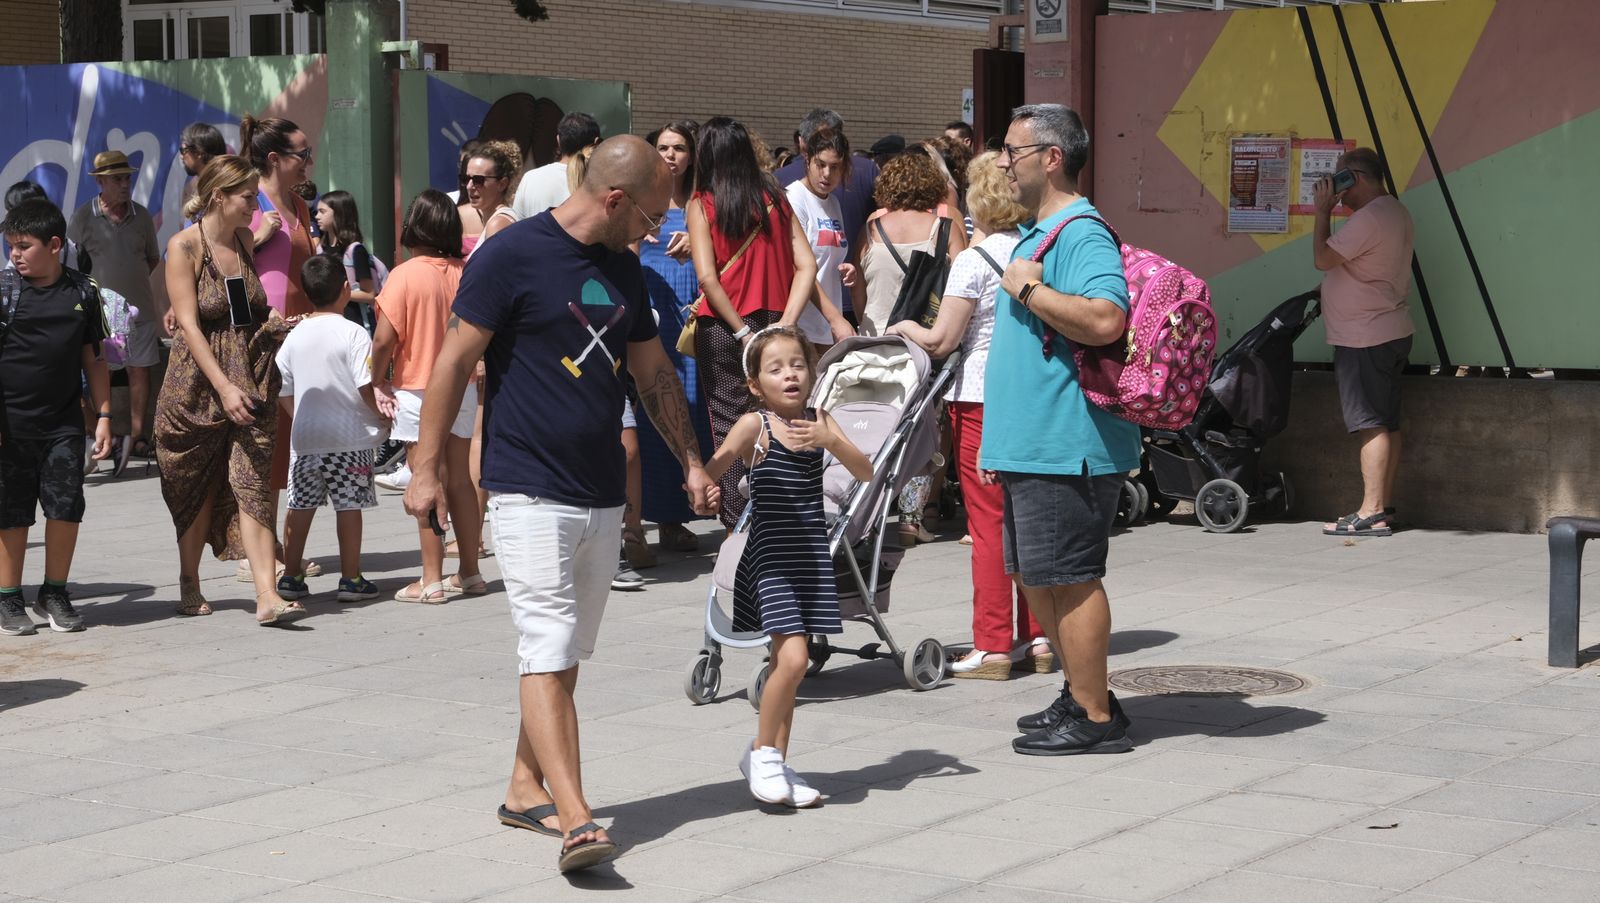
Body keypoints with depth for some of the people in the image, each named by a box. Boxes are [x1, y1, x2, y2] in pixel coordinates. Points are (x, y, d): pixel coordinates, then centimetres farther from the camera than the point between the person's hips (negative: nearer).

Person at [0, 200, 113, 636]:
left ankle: (54, 593, 14)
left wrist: (104, 416, 7)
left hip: (62, 423, 2)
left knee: (66, 507, -1)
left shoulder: (82, 292, 3)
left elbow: (93, 359, 11)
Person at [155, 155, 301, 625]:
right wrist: (224, 387, -21)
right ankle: (189, 585, 29)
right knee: (197, 489, 10)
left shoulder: (245, 239, 9)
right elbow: (189, 325, -15)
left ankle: (267, 596, -14)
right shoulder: (184, 246, -9)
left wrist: (271, 319, 4)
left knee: (253, 482, -7)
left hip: (252, 379, 4)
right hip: (198, 383, -4)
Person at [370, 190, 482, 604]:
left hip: (417, 391, -5)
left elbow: (385, 339, -17)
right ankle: (469, 572, 19)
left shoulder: (404, 275, -15)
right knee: (460, 480, 13)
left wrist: (379, 382, -2)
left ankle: (432, 581, 2)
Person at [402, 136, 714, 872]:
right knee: (548, 652, -12)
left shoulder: (623, 268, 13)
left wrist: (692, 463, 19)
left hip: (603, 496, 8)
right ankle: (575, 820, -18)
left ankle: (527, 790, 25)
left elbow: (654, 373, 21)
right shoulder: (513, 255, -10)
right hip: (531, 491, -7)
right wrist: (426, 468, -11)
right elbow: (456, 361, -9)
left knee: (566, 655, 12)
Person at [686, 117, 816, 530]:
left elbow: (707, 276, -13)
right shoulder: (775, 200, 5)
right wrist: (784, 324, -6)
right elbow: (806, 266, -2)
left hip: (722, 329, -3)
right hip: (771, 326, 3)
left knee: (729, 431, 2)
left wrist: (741, 332, -10)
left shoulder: (702, 204, -4)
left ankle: (738, 527, 0)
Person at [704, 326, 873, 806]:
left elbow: (866, 472, -1)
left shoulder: (819, 420, 6)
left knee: (786, 663, 12)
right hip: (770, 558, -5)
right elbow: (709, 474, -13)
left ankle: (775, 764, 23)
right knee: (792, 659, -16)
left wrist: (830, 441, -18)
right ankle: (762, 752, 5)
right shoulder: (754, 425, -6)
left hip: (811, 558, 5)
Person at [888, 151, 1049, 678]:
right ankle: (1036, 639, 16)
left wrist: (907, 328, 7)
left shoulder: (973, 261, -12)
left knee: (987, 522, -1)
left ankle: (991, 648, 1)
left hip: (981, 398, -6)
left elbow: (941, 341, -11)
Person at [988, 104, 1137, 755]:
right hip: (1031, 447, 11)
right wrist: (999, 444, 25)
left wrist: (1027, 288, -20)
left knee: (1068, 578, -7)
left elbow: (1105, 319, -33)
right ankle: (1081, 695, 26)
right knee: (1035, 576, 16)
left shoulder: (1081, 233, -15)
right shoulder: (1036, 234, 19)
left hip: (1066, 449, -11)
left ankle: (1095, 719, 0)